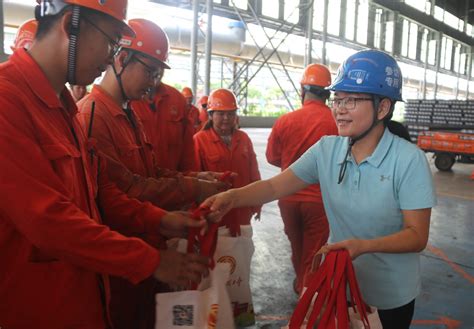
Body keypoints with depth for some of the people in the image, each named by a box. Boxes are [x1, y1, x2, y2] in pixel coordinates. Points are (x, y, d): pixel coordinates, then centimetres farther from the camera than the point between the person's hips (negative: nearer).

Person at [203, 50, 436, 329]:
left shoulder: (409, 160, -19)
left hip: (390, 294, -3)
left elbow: (417, 236, -17)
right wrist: (233, 197, -29)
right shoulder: (326, 149, -7)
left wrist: (364, 246, -33)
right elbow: (275, 186, -11)